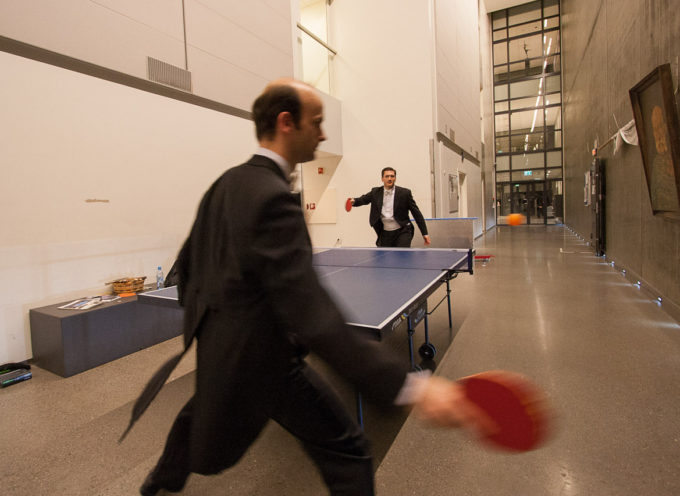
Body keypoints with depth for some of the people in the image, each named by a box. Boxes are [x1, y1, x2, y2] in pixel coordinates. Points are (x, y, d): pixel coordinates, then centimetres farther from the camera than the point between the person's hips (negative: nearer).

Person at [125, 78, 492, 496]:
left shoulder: (225, 184, 1)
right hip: (261, 356, -9)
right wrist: (411, 387, -39)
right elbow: (311, 316, -36)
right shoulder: (273, 198, -27)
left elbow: (187, 262, 11)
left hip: (215, 341, 9)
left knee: (203, 408, 38)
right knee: (347, 450, 5)